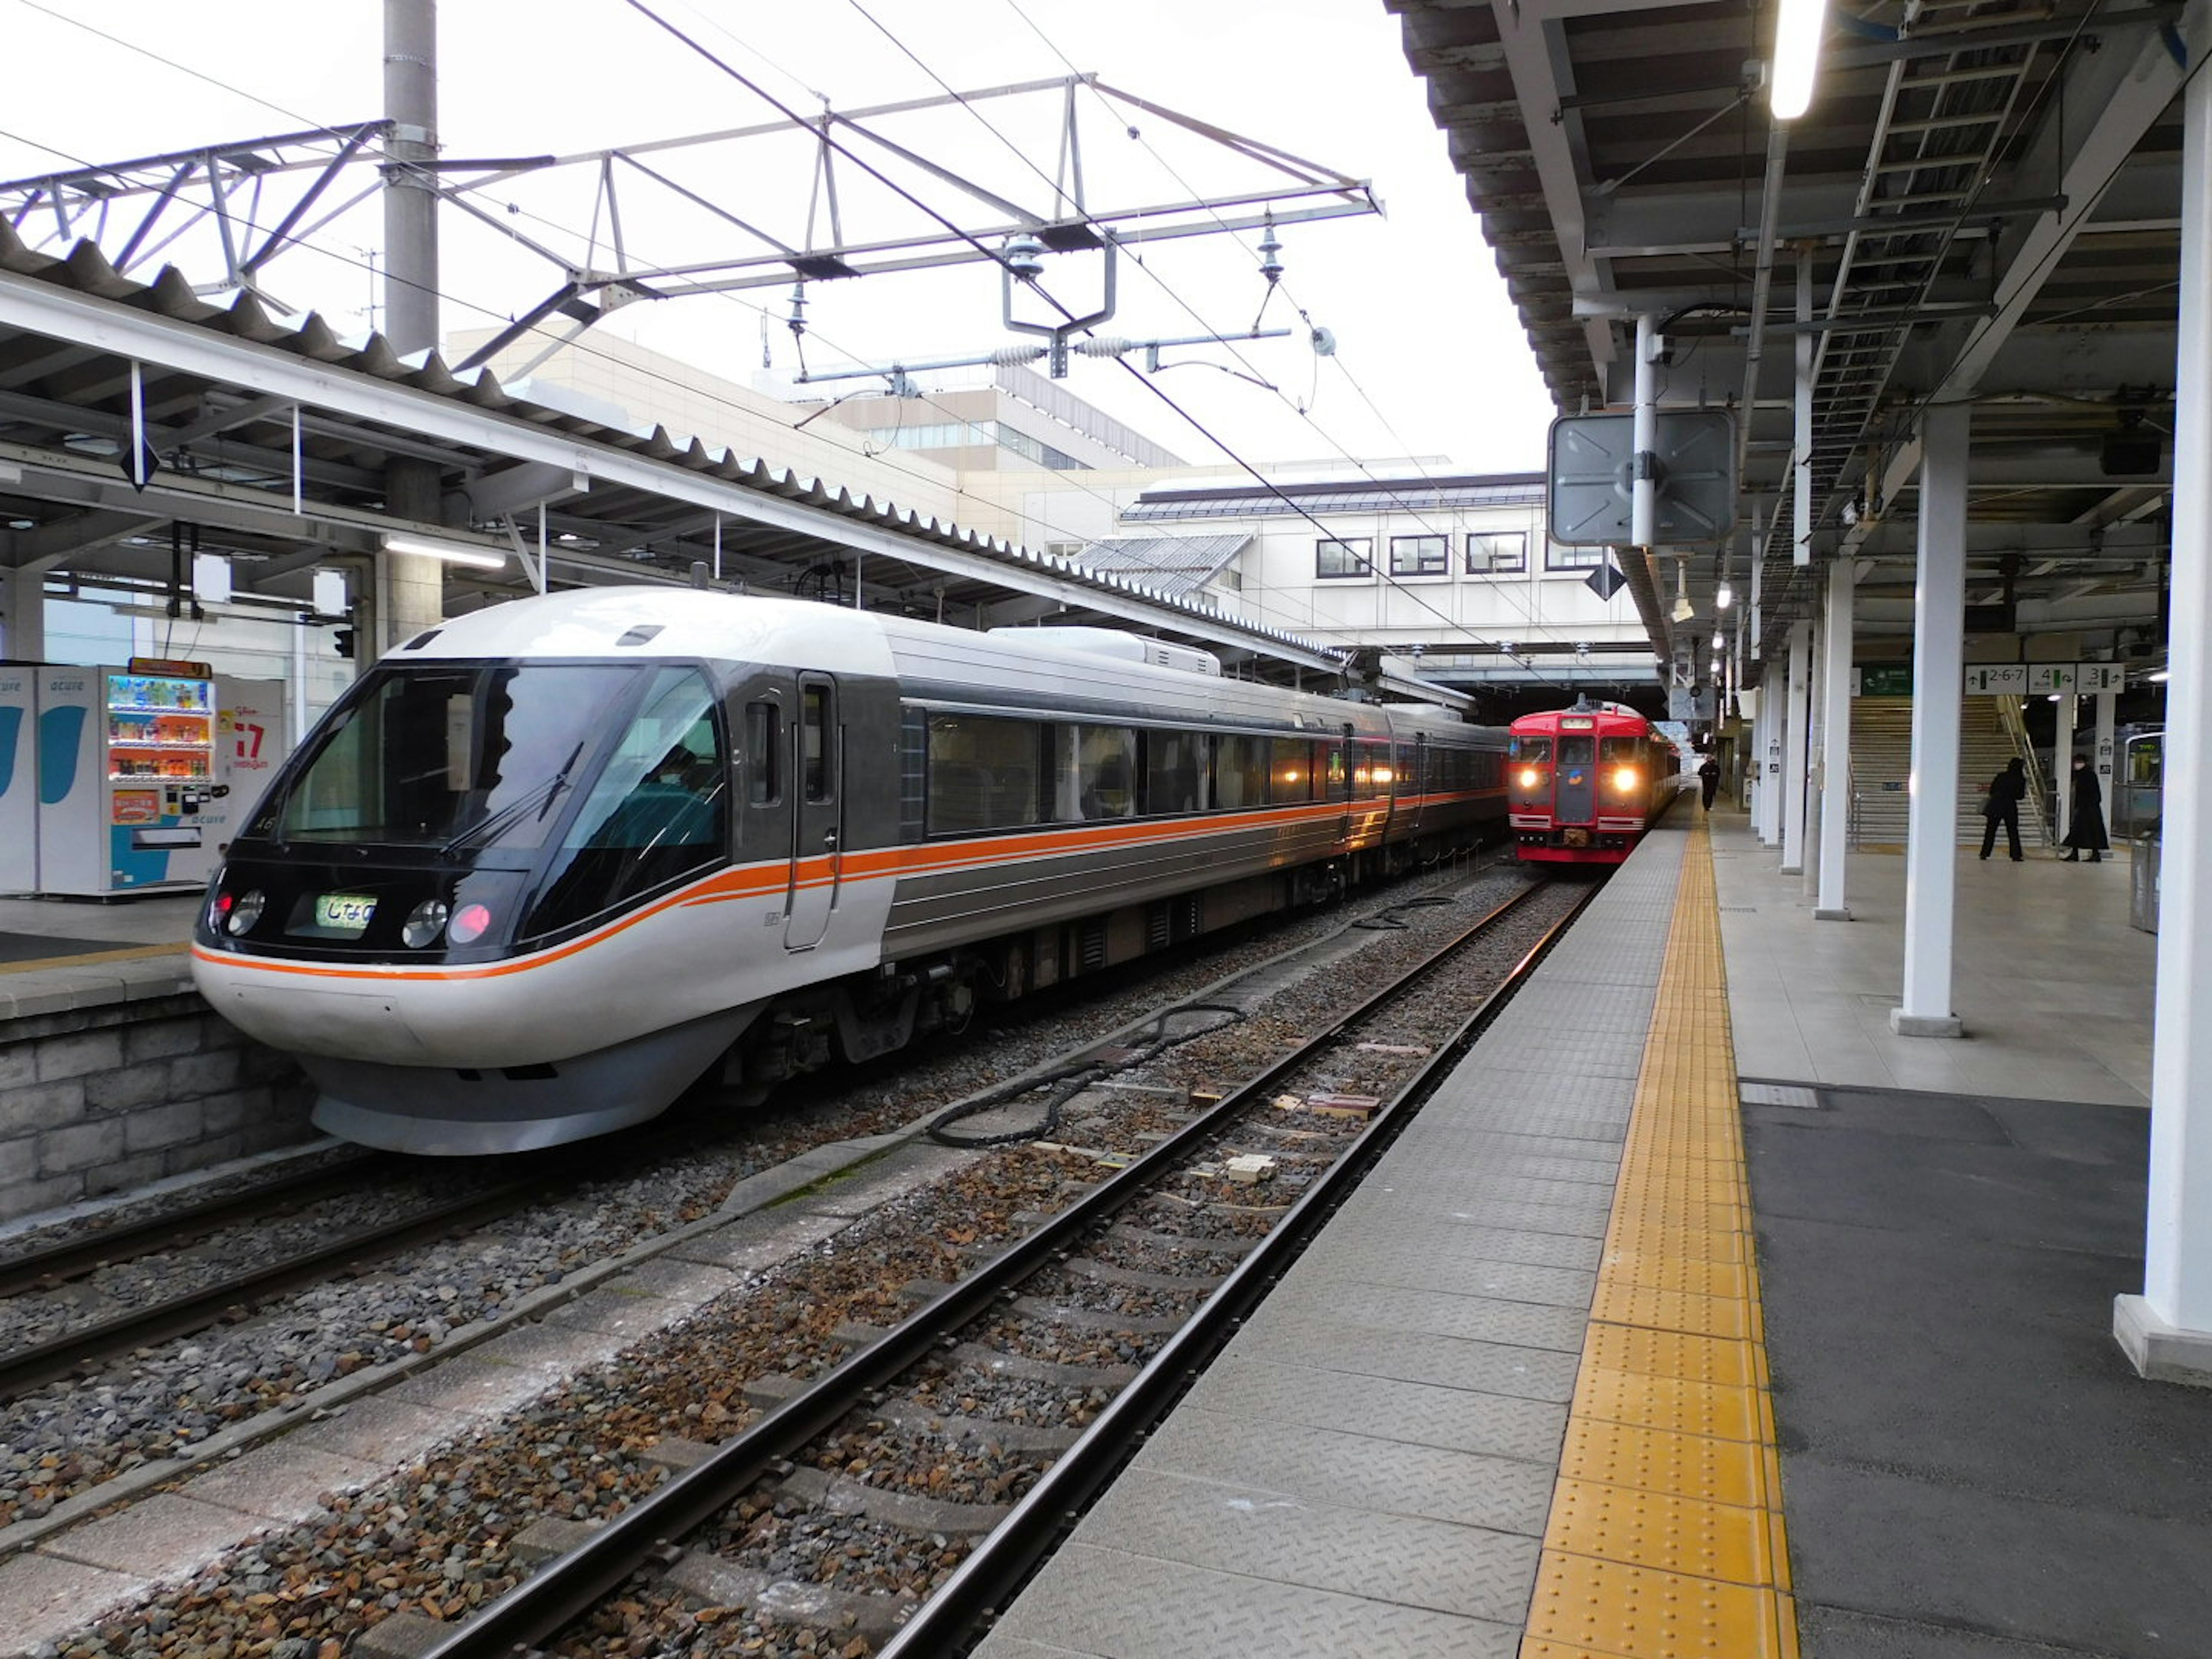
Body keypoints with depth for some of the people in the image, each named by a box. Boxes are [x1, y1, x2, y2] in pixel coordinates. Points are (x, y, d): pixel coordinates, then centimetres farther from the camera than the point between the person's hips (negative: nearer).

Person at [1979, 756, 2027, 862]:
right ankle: (2016, 856, 4)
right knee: (2013, 832, 8)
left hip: (1995, 806, 2)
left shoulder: (2001, 776, 4)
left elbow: (1991, 791, 6)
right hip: (2010, 807, -2)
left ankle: (1984, 854, 5)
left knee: (1990, 830, 8)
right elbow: (2020, 796, -2)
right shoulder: (2020, 780, -3)